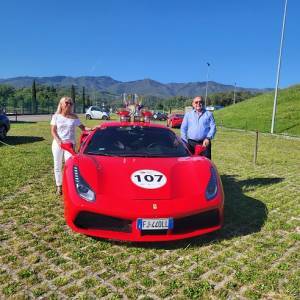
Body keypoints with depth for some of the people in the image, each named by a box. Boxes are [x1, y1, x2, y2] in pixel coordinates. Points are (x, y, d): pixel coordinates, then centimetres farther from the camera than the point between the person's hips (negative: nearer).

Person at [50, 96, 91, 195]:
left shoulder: (74, 117, 3)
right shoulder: (56, 116, 2)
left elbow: (82, 127, 5)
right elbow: (53, 131, 0)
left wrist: (91, 129, -15)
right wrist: (58, 141, -16)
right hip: (57, 144, 1)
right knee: (57, 166, 8)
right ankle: (59, 186, 21)